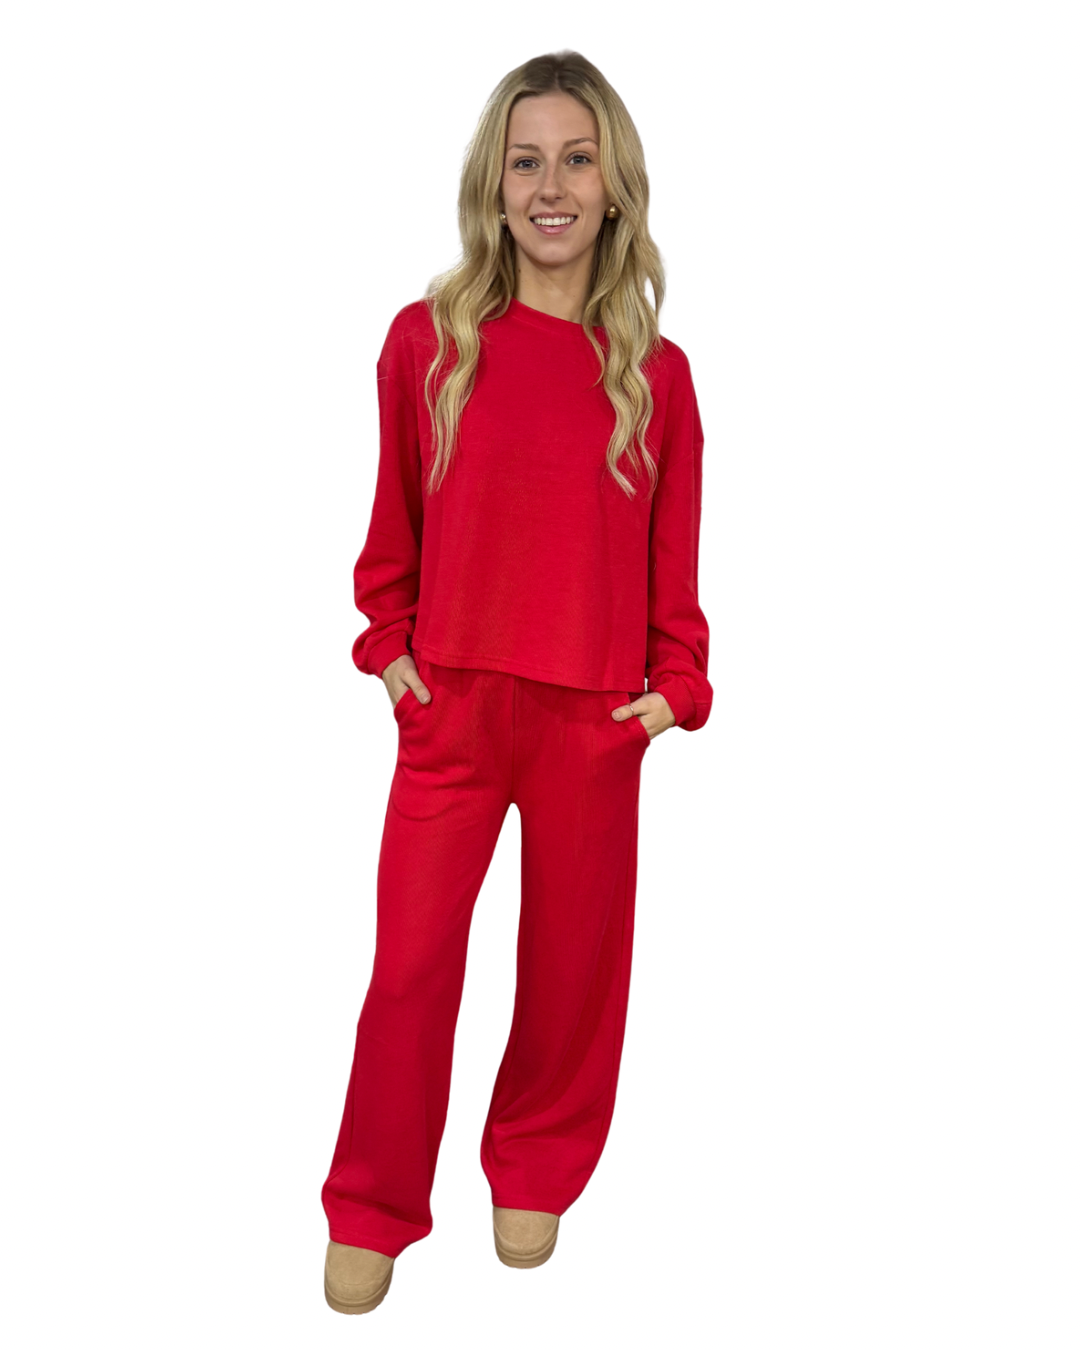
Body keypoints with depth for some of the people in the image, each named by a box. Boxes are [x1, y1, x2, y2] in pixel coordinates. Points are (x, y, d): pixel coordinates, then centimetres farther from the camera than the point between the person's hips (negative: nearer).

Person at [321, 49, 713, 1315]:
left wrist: (675, 683, -3)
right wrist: (387, 646, 1)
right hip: (450, 704, 0)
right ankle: (373, 1211, 24)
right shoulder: (427, 338, -3)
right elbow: (394, 522, 6)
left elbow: (674, 557, 4)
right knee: (409, 963, 4)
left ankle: (535, 1174, 36)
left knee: (573, 960, 12)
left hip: (594, 721, 1)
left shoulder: (655, 372, -2)